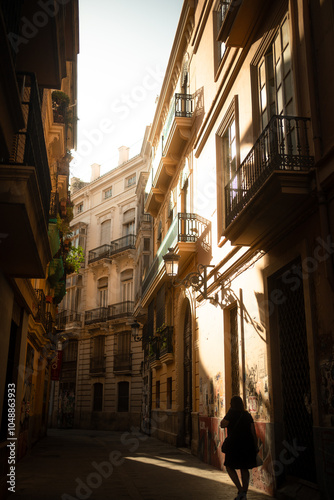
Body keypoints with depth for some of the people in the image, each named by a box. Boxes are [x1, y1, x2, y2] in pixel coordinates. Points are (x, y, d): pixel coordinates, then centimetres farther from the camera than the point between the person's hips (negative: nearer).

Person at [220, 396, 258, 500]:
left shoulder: (232, 413, -7)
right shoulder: (248, 415, 7)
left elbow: (222, 425, -6)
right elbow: (253, 432, 4)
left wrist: (226, 415, 3)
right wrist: (256, 447, 9)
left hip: (235, 444, -5)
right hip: (248, 444, 5)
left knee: (230, 467, 10)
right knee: (244, 469, 15)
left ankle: (240, 490, -3)